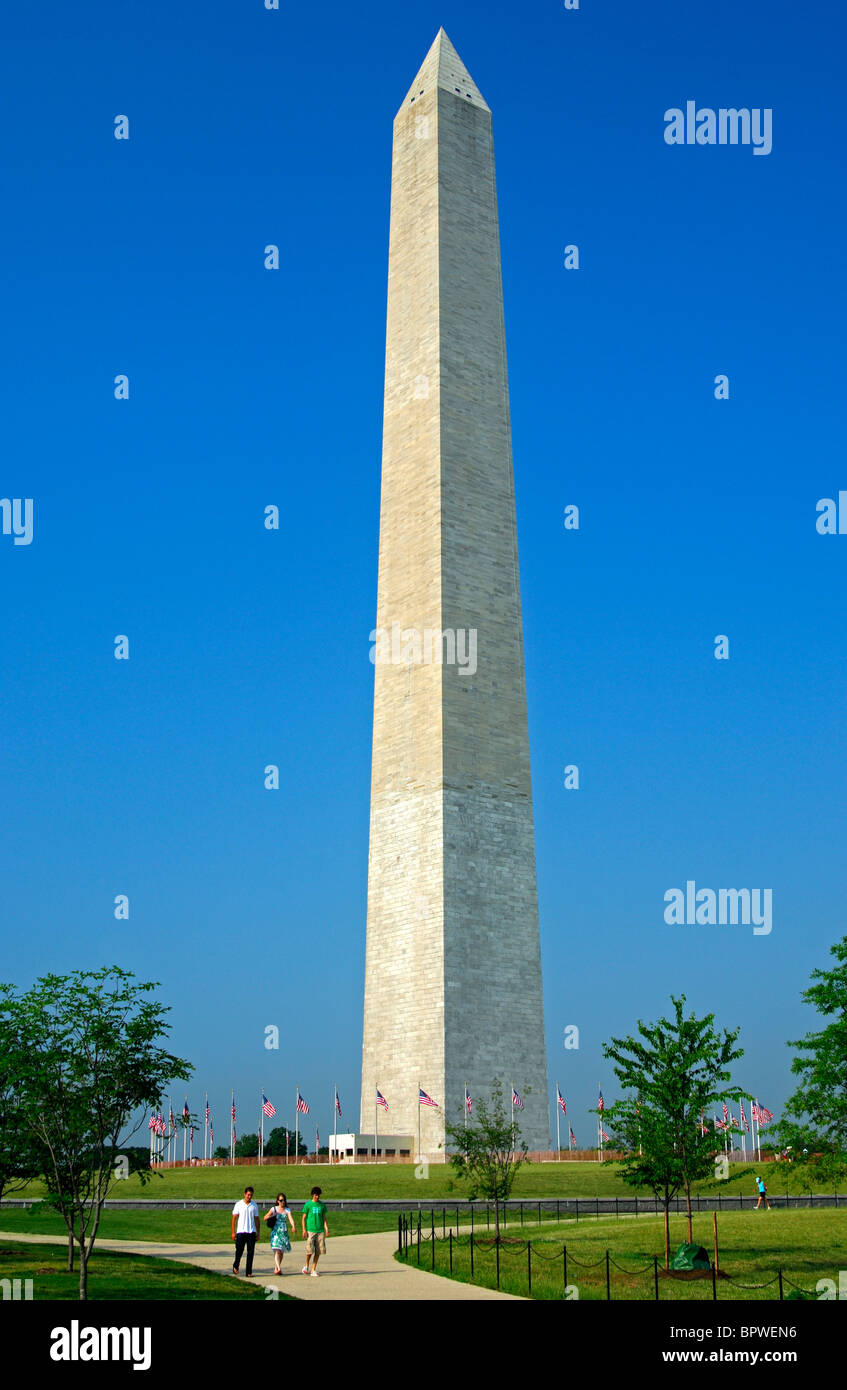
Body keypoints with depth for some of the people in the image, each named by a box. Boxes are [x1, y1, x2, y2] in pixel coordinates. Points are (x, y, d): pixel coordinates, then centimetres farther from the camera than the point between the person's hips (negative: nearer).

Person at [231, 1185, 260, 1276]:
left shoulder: (254, 1205, 8)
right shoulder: (238, 1204, 1)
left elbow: (256, 1219, 13)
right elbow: (234, 1218, 1)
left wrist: (258, 1232, 10)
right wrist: (233, 1232, -3)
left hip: (251, 1232, 2)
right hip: (241, 1231, -2)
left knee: (250, 1252, -1)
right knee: (239, 1250, 0)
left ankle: (249, 1272, 5)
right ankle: (235, 1266, 26)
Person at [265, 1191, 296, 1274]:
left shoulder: (287, 1210, 7)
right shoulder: (274, 1209, 3)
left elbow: (291, 1219, -8)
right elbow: (265, 1218, -1)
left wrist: (293, 1227, -27)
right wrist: (272, 1216, -19)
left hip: (284, 1232, 3)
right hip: (275, 1232, -3)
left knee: (282, 1252, 7)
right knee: (277, 1250, -16)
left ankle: (276, 1268, 22)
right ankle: (279, 1268, -25)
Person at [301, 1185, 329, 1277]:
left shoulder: (322, 1205, 10)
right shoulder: (308, 1204, 0)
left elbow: (324, 1217, 14)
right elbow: (304, 1218, 2)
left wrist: (326, 1227, 1)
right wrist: (304, 1230, -6)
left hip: (320, 1230, 3)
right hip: (310, 1230, -3)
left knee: (318, 1251, 0)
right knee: (310, 1250, -10)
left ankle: (313, 1269, 11)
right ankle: (306, 1265, 16)